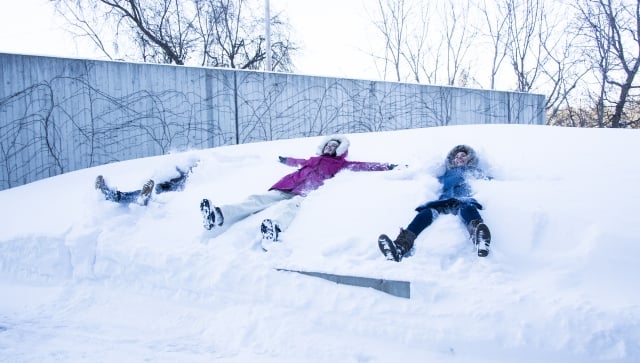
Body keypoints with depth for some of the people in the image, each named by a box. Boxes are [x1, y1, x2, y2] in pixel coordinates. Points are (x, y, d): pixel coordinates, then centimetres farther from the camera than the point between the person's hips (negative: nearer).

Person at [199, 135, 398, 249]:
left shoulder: (340, 163, 25)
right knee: (259, 199, -18)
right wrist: (285, 160, 73)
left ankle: (275, 229, -71)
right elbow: (299, 162, 55)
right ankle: (219, 216, -36)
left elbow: (363, 166, 19)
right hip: (289, 186, 5)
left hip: (309, 190, -5)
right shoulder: (314, 159, 37)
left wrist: (386, 167, 12)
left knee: (292, 204, -39)